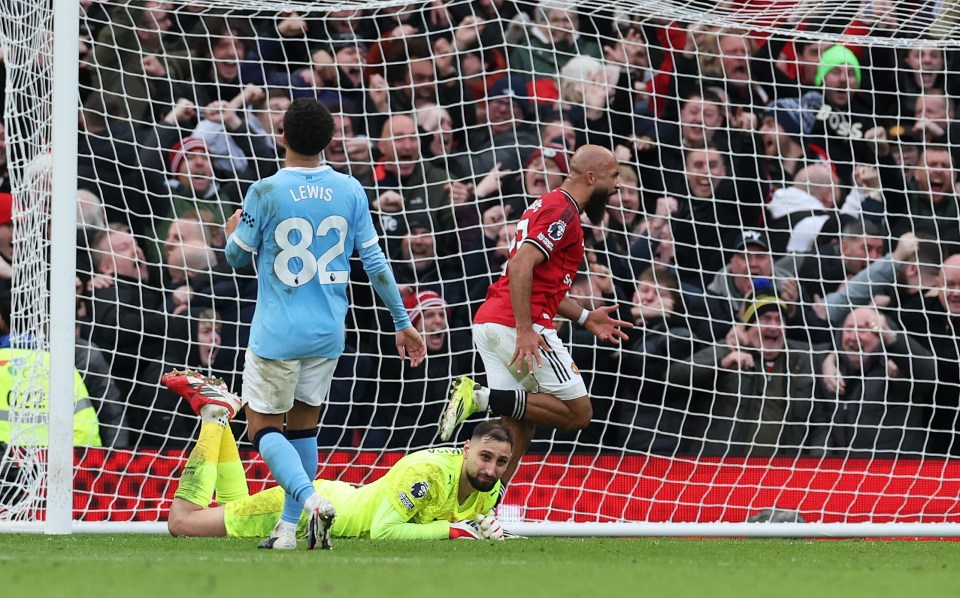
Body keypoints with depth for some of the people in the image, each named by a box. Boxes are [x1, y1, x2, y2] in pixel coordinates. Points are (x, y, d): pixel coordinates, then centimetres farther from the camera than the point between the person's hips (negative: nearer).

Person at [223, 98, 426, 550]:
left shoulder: (265, 193, -11)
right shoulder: (350, 191, -1)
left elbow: (237, 256, 1)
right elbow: (374, 261, 3)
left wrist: (232, 232, 25)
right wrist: (402, 322, 11)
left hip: (277, 334, -4)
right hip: (328, 333, 4)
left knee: (263, 427, 3)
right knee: (303, 424, 16)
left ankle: (311, 499, -21)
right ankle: (289, 527, 14)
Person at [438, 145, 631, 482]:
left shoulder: (547, 207, 23)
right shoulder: (562, 211, -8)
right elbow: (521, 266, -21)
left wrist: (584, 317, 26)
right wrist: (525, 331, -25)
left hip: (489, 324, 10)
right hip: (516, 327, -10)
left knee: (519, 425, 9)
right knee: (578, 413, -3)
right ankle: (483, 397, -13)